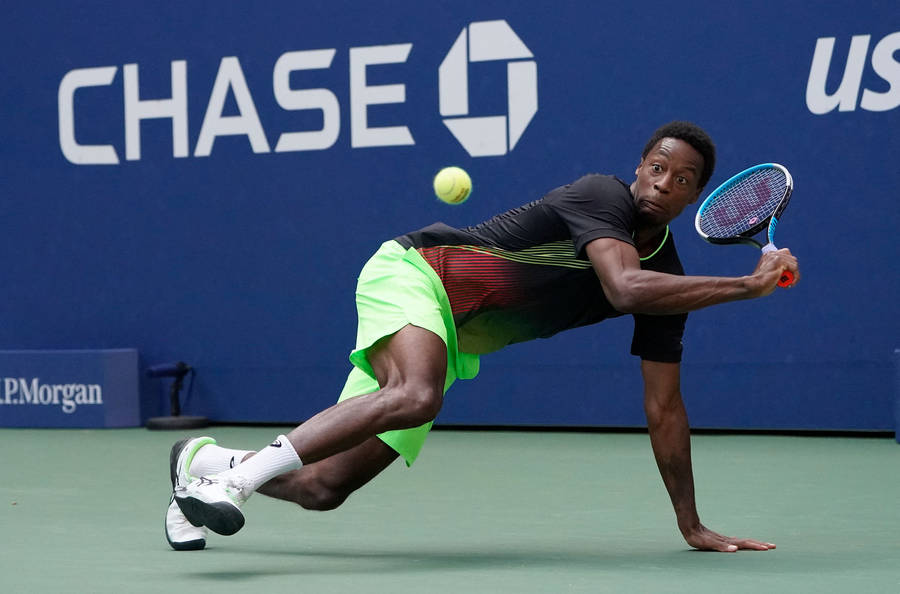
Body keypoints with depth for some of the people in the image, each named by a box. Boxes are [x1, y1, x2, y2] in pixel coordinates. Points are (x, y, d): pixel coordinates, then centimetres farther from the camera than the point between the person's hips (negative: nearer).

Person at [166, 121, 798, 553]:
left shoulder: (668, 280, 3)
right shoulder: (601, 196, -17)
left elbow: (665, 406, 7)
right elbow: (625, 288, -37)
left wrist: (692, 524, 4)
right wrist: (750, 284, -33)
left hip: (446, 344, 7)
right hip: (411, 270, -7)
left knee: (323, 488, -2)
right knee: (416, 396, -40)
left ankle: (203, 460, 25)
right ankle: (231, 479, -35)